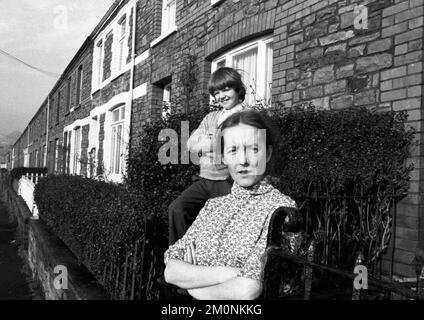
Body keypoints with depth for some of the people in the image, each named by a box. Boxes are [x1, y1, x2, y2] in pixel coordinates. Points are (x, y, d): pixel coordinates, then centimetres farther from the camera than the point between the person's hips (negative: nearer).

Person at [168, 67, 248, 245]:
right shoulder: (211, 117, 20)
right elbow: (192, 144, 8)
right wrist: (219, 140, -6)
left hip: (228, 182, -5)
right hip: (205, 180, 5)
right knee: (176, 209, -13)